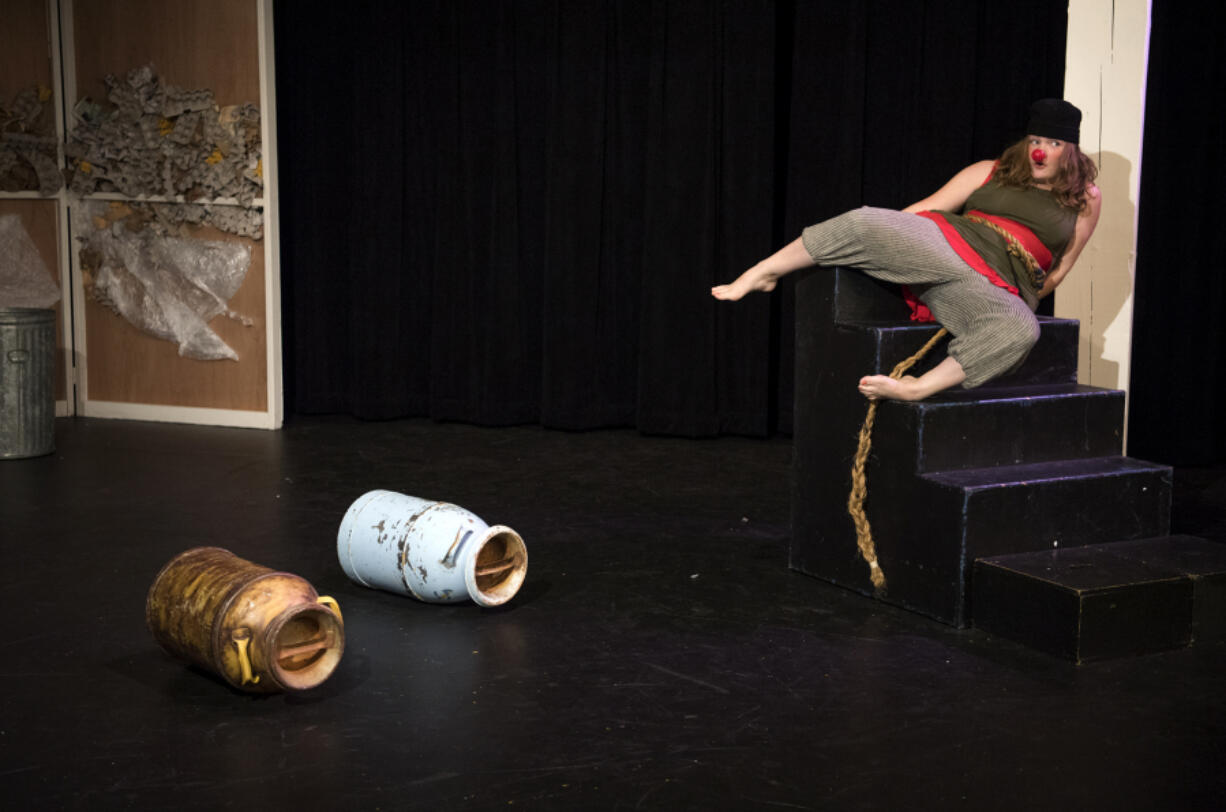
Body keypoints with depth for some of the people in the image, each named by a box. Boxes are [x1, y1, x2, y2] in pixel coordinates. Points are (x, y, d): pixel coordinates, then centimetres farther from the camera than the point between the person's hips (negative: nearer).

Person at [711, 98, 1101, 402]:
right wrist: (889, 231, 7)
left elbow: (1059, 268, 18)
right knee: (867, 223, -29)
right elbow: (926, 208, 15)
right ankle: (763, 272, -16)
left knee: (1021, 329, -39)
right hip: (942, 247, 1)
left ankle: (919, 387, -46)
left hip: (991, 291, -1)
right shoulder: (991, 172, 18)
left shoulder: (1084, 200, 16)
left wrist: (1030, 295, 8)